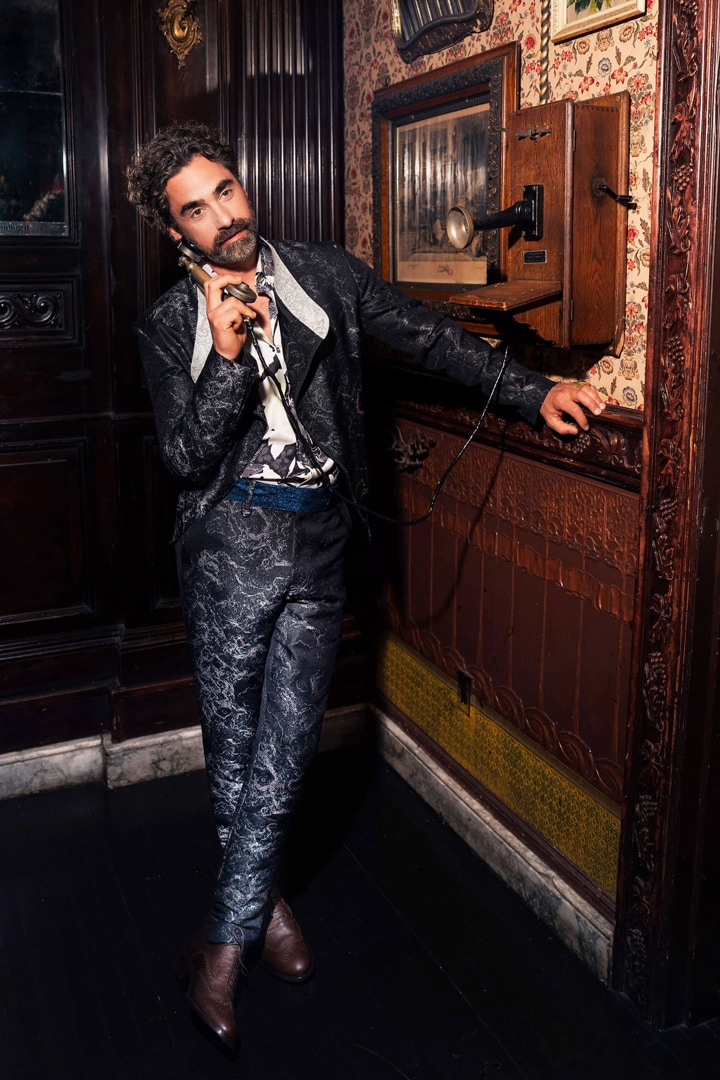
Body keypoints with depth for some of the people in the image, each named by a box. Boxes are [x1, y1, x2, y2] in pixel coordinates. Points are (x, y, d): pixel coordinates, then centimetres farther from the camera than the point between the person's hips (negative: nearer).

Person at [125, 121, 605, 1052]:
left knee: (284, 744, 1)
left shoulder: (326, 275, 8)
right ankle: (263, 901, 29)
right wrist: (227, 353, -18)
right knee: (234, 739, 3)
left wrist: (535, 391, 0)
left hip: (317, 545, 1)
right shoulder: (170, 326, 3)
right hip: (231, 541, -1)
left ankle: (224, 943, 17)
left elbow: (432, 339, 8)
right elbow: (188, 456, -6)